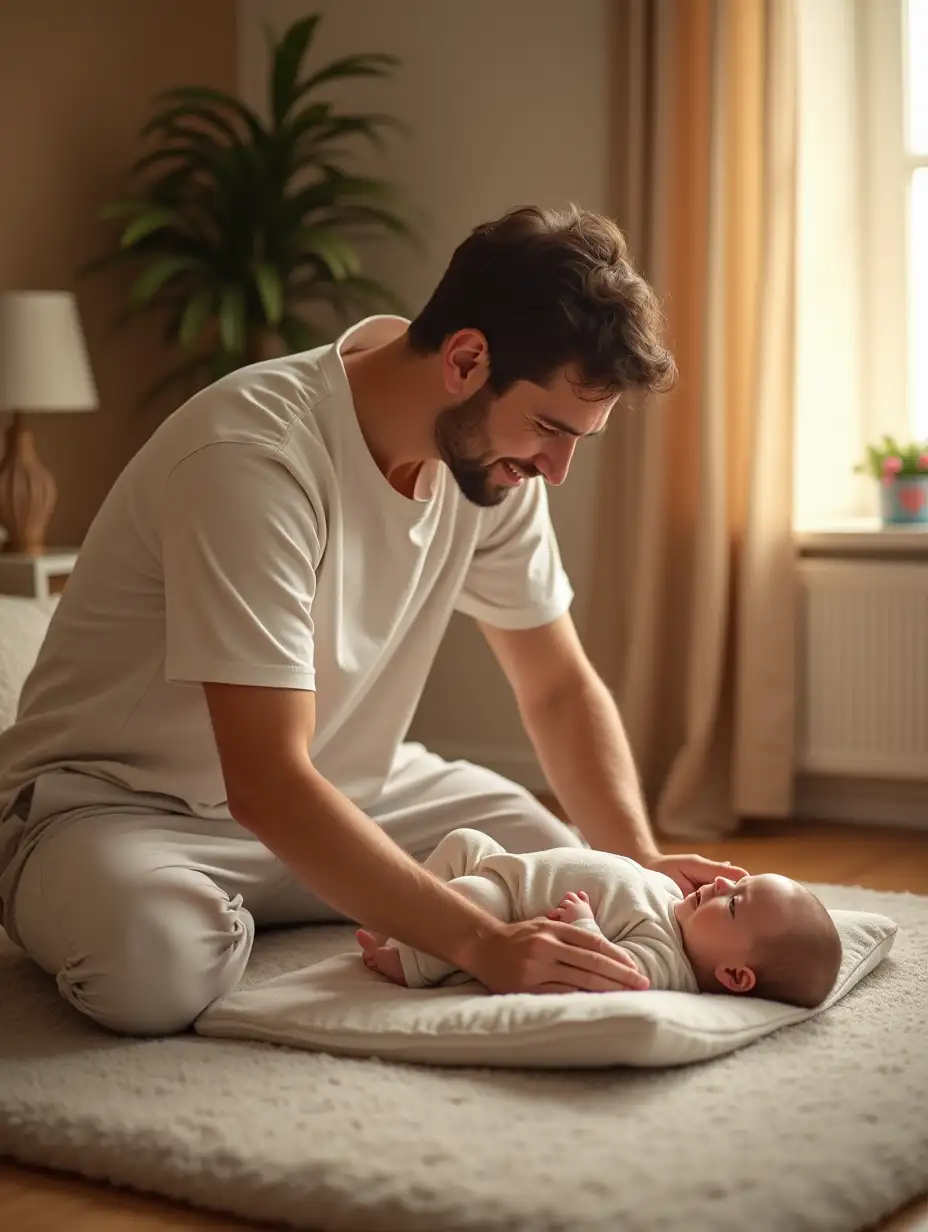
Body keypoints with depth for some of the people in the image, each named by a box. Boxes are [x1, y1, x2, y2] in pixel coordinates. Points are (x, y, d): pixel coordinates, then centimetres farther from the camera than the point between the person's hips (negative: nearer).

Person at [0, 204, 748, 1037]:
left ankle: (232, 916, 7)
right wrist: (479, 945, -38)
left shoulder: (491, 452, -7)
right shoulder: (254, 455, -32)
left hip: (334, 786, 7)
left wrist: (642, 861, -15)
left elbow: (560, 687, 2)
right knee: (155, 964, -38)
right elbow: (267, 786, -36)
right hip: (123, 803, -7)